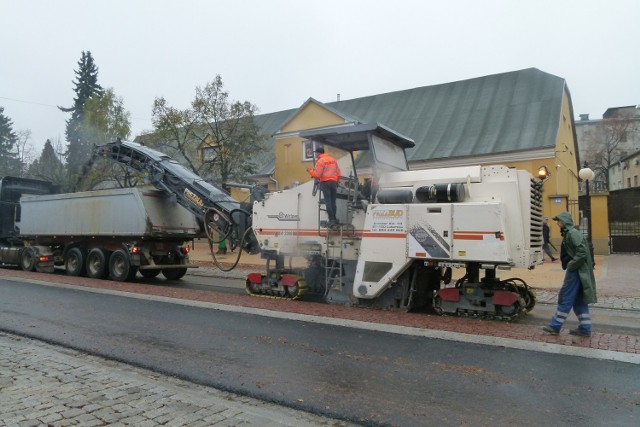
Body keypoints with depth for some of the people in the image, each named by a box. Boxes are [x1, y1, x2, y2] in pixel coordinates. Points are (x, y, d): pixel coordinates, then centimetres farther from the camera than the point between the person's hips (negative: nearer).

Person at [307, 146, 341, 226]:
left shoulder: (320, 161, -7)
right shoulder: (333, 160, 14)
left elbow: (317, 174, -12)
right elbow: (338, 173, 15)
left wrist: (310, 171, 4)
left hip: (325, 182, -6)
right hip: (334, 182, 6)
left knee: (328, 202, -4)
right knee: (333, 201, 12)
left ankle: (331, 219, -8)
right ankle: (334, 218, 15)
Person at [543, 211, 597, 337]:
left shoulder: (573, 233, -16)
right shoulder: (568, 233, 13)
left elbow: (582, 252, -23)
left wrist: (570, 265, -17)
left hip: (575, 271, -10)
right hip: (576, 270, 10)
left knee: (565, 298, -3)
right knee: (578, 300, 12)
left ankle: (555, 326, 5)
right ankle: (584, 328, 17)